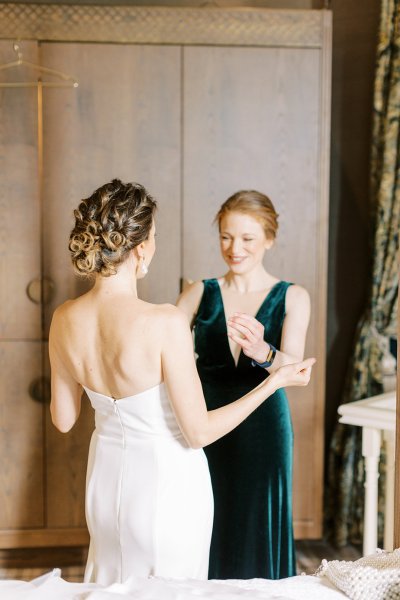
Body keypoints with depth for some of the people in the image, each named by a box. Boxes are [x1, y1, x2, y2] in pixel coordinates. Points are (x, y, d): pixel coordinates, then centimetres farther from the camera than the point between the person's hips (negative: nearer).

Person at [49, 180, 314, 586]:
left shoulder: (64, 319, -11)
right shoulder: (165, 323, -29)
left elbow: (63, 419, 1)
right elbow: (199, 432, -21)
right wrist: (275, 382, -13)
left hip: (106, 474, 5)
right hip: (166, 480, -5)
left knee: (111, 586, 26)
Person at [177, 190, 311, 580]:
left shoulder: (292, 298, -2)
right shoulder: (199, 293, 3)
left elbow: (293, 366, -16)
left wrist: (263, 354, -38)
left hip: (263, 432, -1)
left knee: (257, 535, 8)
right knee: (204, 539, 7)